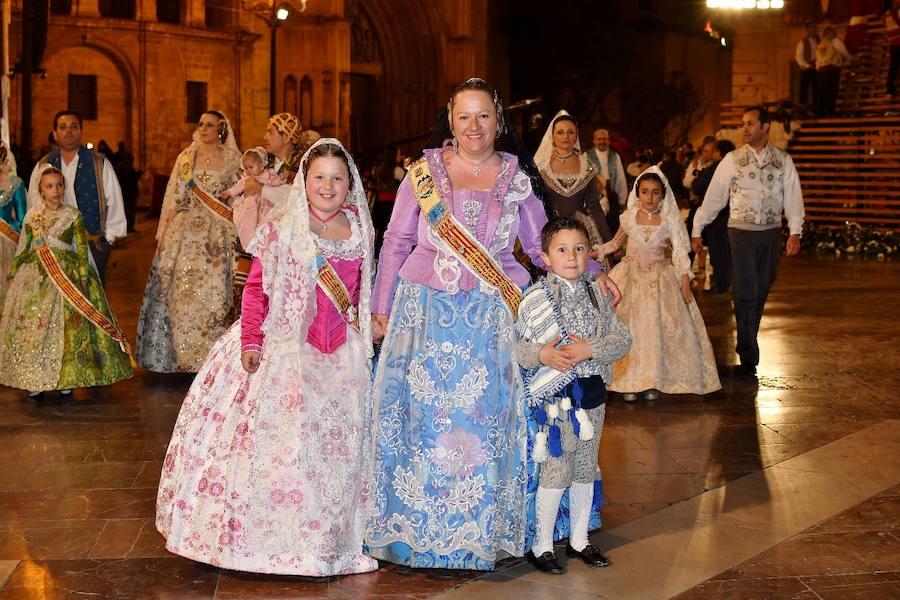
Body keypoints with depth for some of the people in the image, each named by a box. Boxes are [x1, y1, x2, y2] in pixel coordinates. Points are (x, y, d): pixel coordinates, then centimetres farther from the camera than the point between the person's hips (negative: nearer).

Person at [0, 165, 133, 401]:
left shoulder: (73, 215, -1)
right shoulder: (32, 217, 7)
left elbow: (82, 249, -2)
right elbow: (23, 249, 14)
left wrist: (84, 278, -9)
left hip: (68, 274, -3)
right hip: (36, 278, 3)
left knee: (69, 327, -5)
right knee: (33, 325, 1)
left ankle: (66, 382, 5)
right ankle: (37, 383, 8)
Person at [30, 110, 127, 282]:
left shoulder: (100, 164, 2)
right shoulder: (42, 167, 8)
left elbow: (114, 202, 2)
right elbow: (33, 205, 12)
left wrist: (109, 238, -1)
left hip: (94, 246, -2)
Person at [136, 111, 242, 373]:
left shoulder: (232, 159, 3)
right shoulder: (187, 156, 8)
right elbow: (173, 196, 7)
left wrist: (232, 236, -4)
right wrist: (163, 232, 2)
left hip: (216, 235, -2)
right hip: (185, 231, 2)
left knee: (212, 291, -4)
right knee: (179, 289, 2)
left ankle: (207, 354, 5)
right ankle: (179, 352, 12)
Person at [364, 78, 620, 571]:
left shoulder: (517, 177, 6)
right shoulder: (424, 171, 4)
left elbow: (541, 245, 14)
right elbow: (396, 243, 8)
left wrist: (592, 273, 3)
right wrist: (381, 308, 6)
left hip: (491, 317, 0)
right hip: (426, 310, 0)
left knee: (486, 419, 0)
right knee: (419, 416, 0)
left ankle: (481, 529, 15)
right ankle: (416, 527, 15)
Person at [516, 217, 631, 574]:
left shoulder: (596, 295, 5)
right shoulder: (534, 298, -8)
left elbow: (622, 339, 1)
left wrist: (589, 349, -15)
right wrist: (541, 355, -24)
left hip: (592, 392, 5)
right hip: (555, 395, -5)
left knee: (586, 468, 14)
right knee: (556, 469, -4)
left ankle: (579, 540, 29)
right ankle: (541, 545, 11)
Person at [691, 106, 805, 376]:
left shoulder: (783, 161, 4)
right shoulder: (732, 160, 0)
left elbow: (793, 197, -1)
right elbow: (713, 197, 1)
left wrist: (795, 232, -12)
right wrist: (696, 231, 0)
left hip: (771, 233, 2)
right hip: (741, 232, -2)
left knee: (761, 292, 9)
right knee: (745, 293, -7)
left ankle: (747, 344, 25)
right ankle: (748, 357, -3)